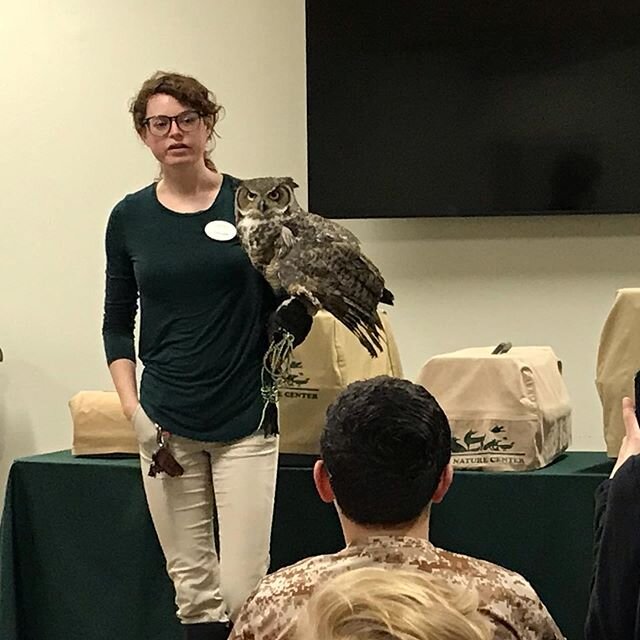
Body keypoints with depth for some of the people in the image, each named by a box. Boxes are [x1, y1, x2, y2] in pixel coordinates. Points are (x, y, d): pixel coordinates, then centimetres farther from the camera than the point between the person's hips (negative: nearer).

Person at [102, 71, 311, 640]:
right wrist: (133, 410, 0)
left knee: (244, 593, -7)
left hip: (245, 421, -2)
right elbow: (118, 324, 11)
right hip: (167, 426, 2)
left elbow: (284, 316, 6)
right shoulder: (130, 218, 5)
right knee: (195, 593, 4)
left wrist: (298, 307, -17)